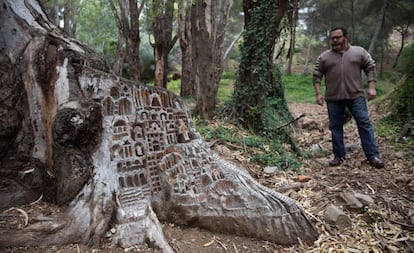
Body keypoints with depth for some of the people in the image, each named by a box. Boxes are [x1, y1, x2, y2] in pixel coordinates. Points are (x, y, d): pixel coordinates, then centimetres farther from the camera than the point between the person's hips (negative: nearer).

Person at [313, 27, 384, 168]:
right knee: (335, 127, 5)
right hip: (333, 98, 1)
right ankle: (339, 156, 16)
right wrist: (318, 93, -2)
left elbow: (370, 68, 7)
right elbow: (317, 76, 7)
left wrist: (371, 87, -3)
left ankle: (373, 155, 4)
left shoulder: (360, 52, 6)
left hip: (356, 96, -1)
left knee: (364, 123, -2)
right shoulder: (324, 57, 7)